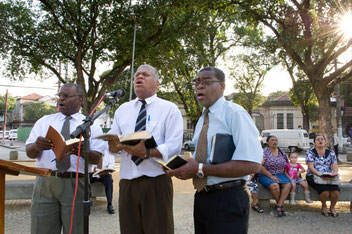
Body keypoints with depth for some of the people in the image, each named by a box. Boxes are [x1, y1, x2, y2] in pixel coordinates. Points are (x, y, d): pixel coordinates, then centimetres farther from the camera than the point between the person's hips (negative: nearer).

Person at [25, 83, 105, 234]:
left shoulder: (91, 126, 7)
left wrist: (81, 151, -26)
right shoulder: (43, 121, 14)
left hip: (75, 184, -2)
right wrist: (37, 146, -17)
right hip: (45, 182, 2)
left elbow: (96, 158, -4)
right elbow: (29, 152, 7)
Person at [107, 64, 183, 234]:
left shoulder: (169, 109, 2)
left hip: (156, 182, -3)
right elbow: (111, 144, 10)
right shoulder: (122, 109, 17)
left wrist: (146, 153, -25)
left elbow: (174, 146, -10)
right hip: (127, 183, 4)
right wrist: (114, 145, -15)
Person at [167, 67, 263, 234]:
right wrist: (183, 167, -1)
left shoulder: (234, 113, -14)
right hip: (201, 198, 8)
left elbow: (251, 164, -24)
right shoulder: (202, 119, 13)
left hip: (228, 200, -8)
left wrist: (200, 169, -24)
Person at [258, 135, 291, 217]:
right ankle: (281, 205, -10)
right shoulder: (264, 151, -5)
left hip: (279, 175, 5)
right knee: (275, 185, -34)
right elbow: (260, 166, -14)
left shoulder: (281, 152, 12)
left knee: (288, 184, -25)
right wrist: (271, 176, -17)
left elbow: (286, 164, 23)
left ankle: (278, 207, -27)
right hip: (266, 175, -5)